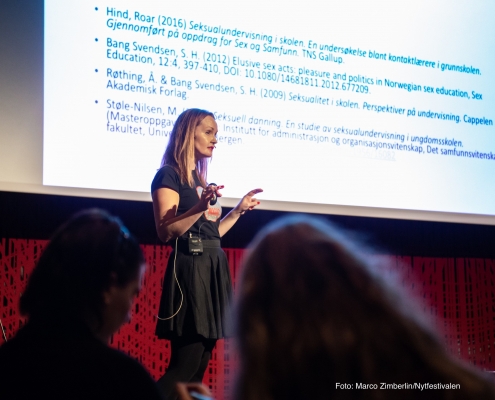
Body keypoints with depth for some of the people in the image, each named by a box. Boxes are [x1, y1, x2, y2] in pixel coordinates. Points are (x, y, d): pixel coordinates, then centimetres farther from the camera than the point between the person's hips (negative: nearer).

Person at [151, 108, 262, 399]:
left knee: (201, 363, 7)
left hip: (212, 269, 9)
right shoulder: (169, 175, -7)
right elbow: (165, 232, -17)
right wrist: (200, 207, -28)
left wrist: (239, 210, 17)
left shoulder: (200, 180, 19)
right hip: (189, 270, -9)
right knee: (185, 364, -12)